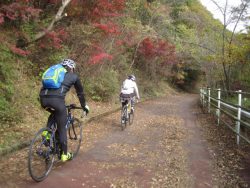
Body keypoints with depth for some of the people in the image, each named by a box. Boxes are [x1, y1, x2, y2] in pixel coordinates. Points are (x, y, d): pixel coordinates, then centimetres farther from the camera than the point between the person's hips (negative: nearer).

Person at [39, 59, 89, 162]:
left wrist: (48, 104, 51)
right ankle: (65, 154, 21)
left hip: (43, 98, 5)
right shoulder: (73, 76, 21)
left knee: (54, 114, 37)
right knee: (62, 128, 11)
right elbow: (80, 92, 29)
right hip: (57, 99, -4)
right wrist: (84, 106, 42)